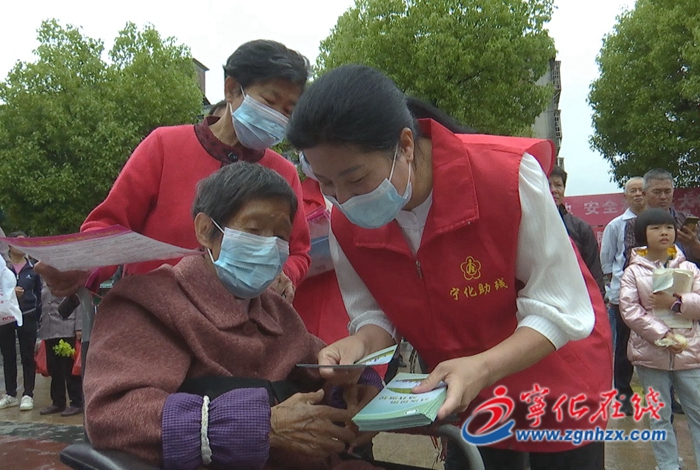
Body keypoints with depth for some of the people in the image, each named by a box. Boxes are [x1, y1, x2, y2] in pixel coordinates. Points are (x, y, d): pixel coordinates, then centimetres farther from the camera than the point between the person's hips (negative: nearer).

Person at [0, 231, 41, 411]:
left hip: (27, 317, -1)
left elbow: (39, 293, 5)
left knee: (28, 356, 2)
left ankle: (28, 395, 6)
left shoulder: (33, 268, 3)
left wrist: (38, 317, 0)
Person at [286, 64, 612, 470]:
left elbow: (559, 311, -26)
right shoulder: (346, 224, -16)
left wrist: (481, 368, -40)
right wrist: (361, 344, -28)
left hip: (556, 381, -3)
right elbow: (376, 314, -5)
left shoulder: (507, 175, -31)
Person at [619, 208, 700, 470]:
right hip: (651, 354, -1)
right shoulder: (633, 272, -1)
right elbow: (629, 310, -11)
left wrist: (676, 303, -18)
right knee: (659, 416, 9)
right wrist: (663, 336, -18)